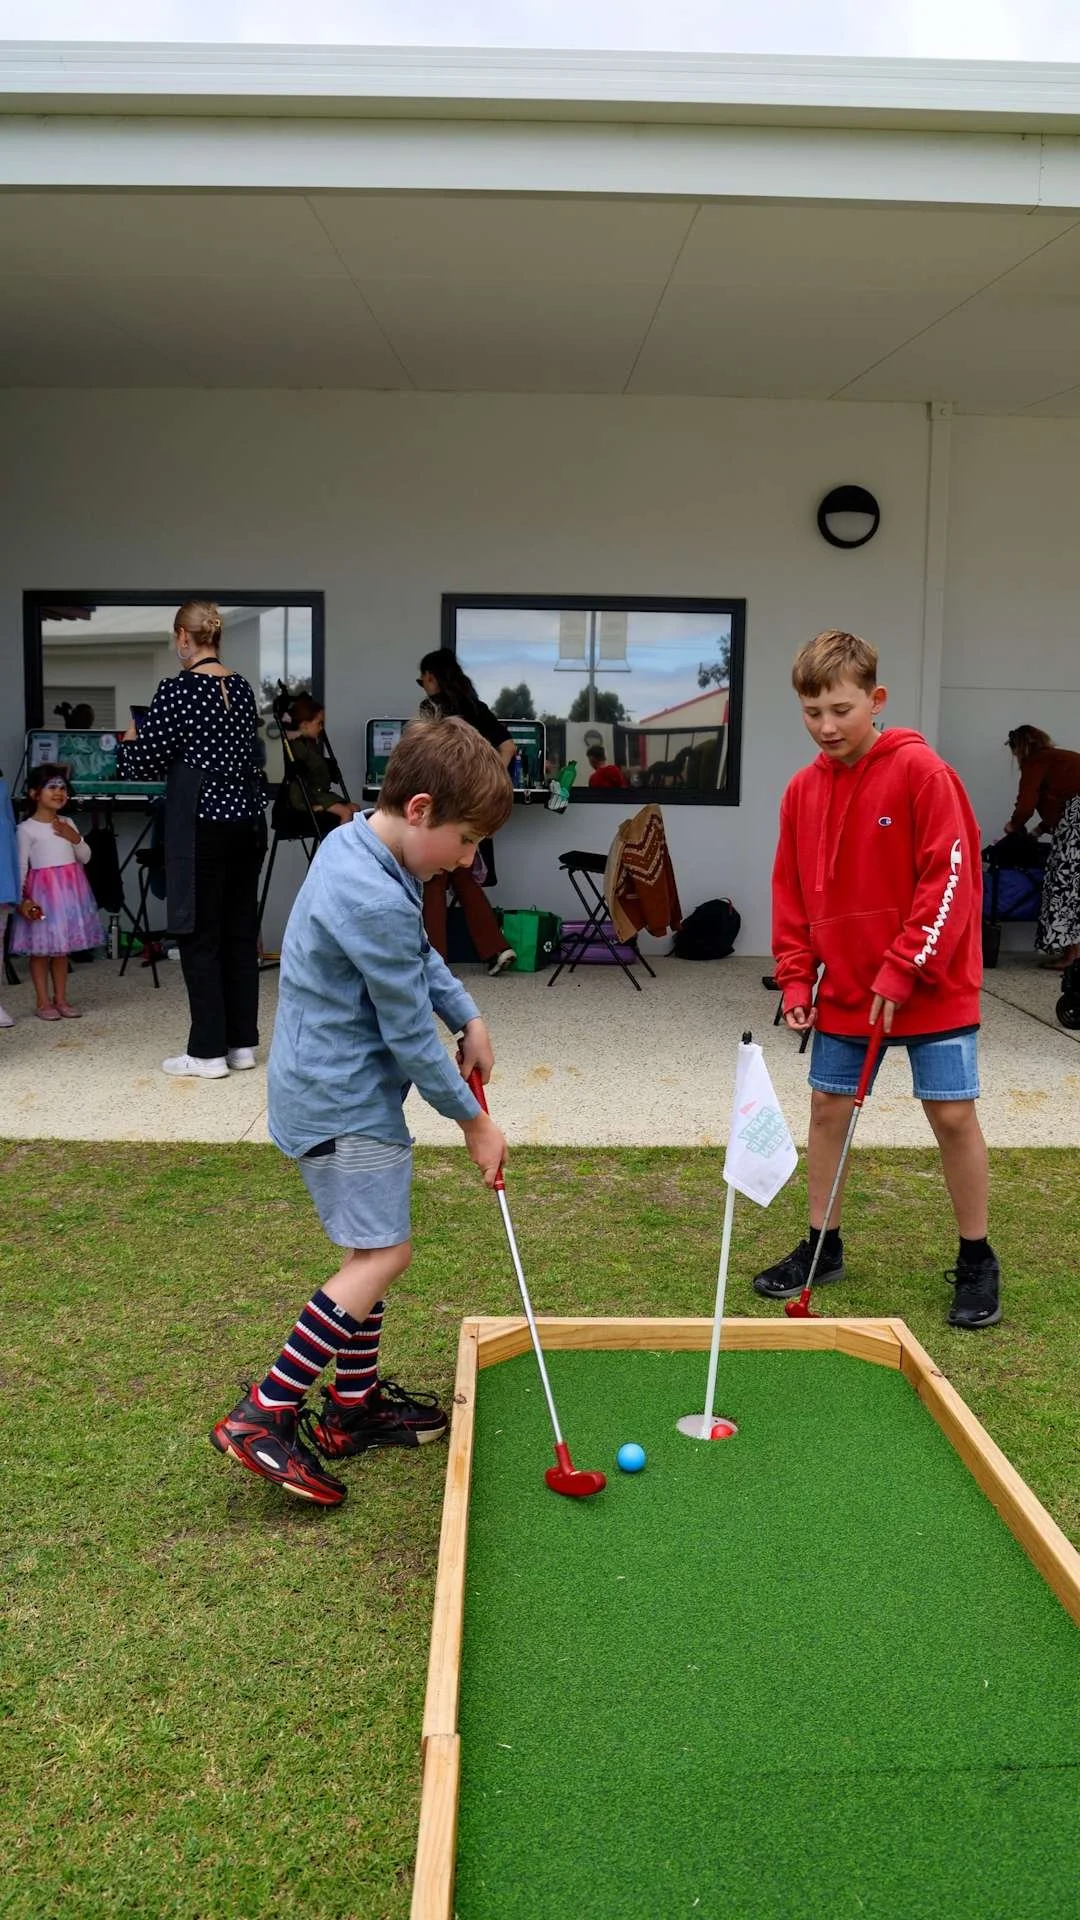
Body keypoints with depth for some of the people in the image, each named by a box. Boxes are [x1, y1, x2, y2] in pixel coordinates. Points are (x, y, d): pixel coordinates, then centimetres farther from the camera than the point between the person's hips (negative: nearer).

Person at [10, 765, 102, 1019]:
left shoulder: (67, 824, 9)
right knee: (40, 949, 1)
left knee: (62, 947, 11)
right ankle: (43, 1002, 8)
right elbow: (21, 866, -7)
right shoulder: (27, 829, -7)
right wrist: (22, 899, -15)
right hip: (42, 891, -5)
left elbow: (85, 857, 12)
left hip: (70, 889, 5)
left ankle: (60, 999, 19)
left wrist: (75, 838, -6)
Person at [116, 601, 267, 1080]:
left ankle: (208, 1051, 4)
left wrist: (129, 739, 15)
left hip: (203, 825, -7)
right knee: (240, 932, 11)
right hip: (246, 820, 7)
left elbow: (140, 762, -7)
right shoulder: (242, 687, 9)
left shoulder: (177, 690, -11)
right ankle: (242, 1042, 17)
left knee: (201, 936, 0)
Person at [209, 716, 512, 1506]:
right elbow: (411, 1038, -21)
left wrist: (469, 1014, 7)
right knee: (384, 1255, -7)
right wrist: (474, 1121, -8)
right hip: (343, 1104, -10)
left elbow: (420, 953, 19)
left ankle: (356, 1402, 28)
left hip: (335, 1088, 10)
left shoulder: (358, 845, 3)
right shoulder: (376, 903, -28)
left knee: (369, 1248, 17)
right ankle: (264, 1415, -3)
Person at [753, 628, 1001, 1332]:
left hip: (932, 986, -5)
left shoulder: (920, 771, -13)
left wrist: (903, 971, -17)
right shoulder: (803, 790, 2)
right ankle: (822, 1246, 25)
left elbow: (951, 878, -16)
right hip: (845, 988, 5)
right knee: (828, 1108, 9)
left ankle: (977, 1260, 16)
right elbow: (792, 892, 9)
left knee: (953, 1113, 0)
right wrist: (797, 979, 2)